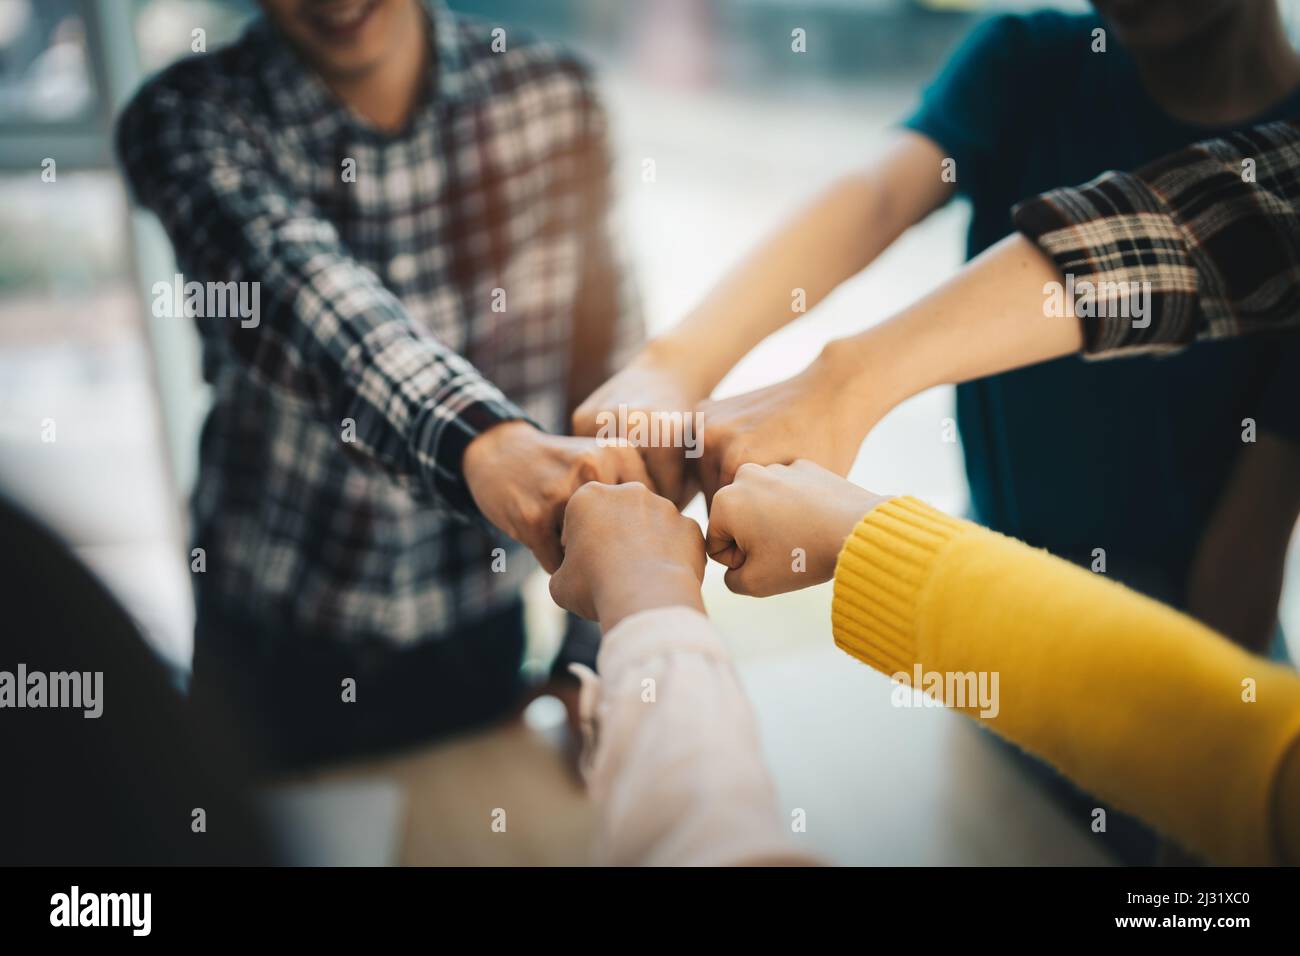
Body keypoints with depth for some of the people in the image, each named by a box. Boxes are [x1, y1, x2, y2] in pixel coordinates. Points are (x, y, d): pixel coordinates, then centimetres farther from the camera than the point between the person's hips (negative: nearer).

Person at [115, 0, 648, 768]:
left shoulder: (551, 98, -10)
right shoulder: (190, 119, -16)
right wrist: (480, 440, -56)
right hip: (274, 647, -1)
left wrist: (601, 657, -3)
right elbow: (300, 283, -37)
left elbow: (611, 380, -5)